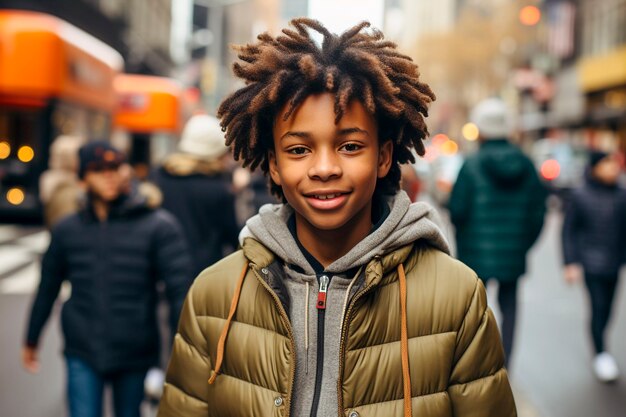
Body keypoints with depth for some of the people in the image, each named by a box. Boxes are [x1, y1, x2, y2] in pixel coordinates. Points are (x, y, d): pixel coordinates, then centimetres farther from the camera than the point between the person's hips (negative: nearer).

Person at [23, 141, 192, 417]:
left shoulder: (159, 227, -8)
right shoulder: (66, 230, 3)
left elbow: (180, 289, -12)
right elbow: (47, 290, 14)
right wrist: (31, 340, 22)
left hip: (135, 352, -1)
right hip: (82, 353, 1)